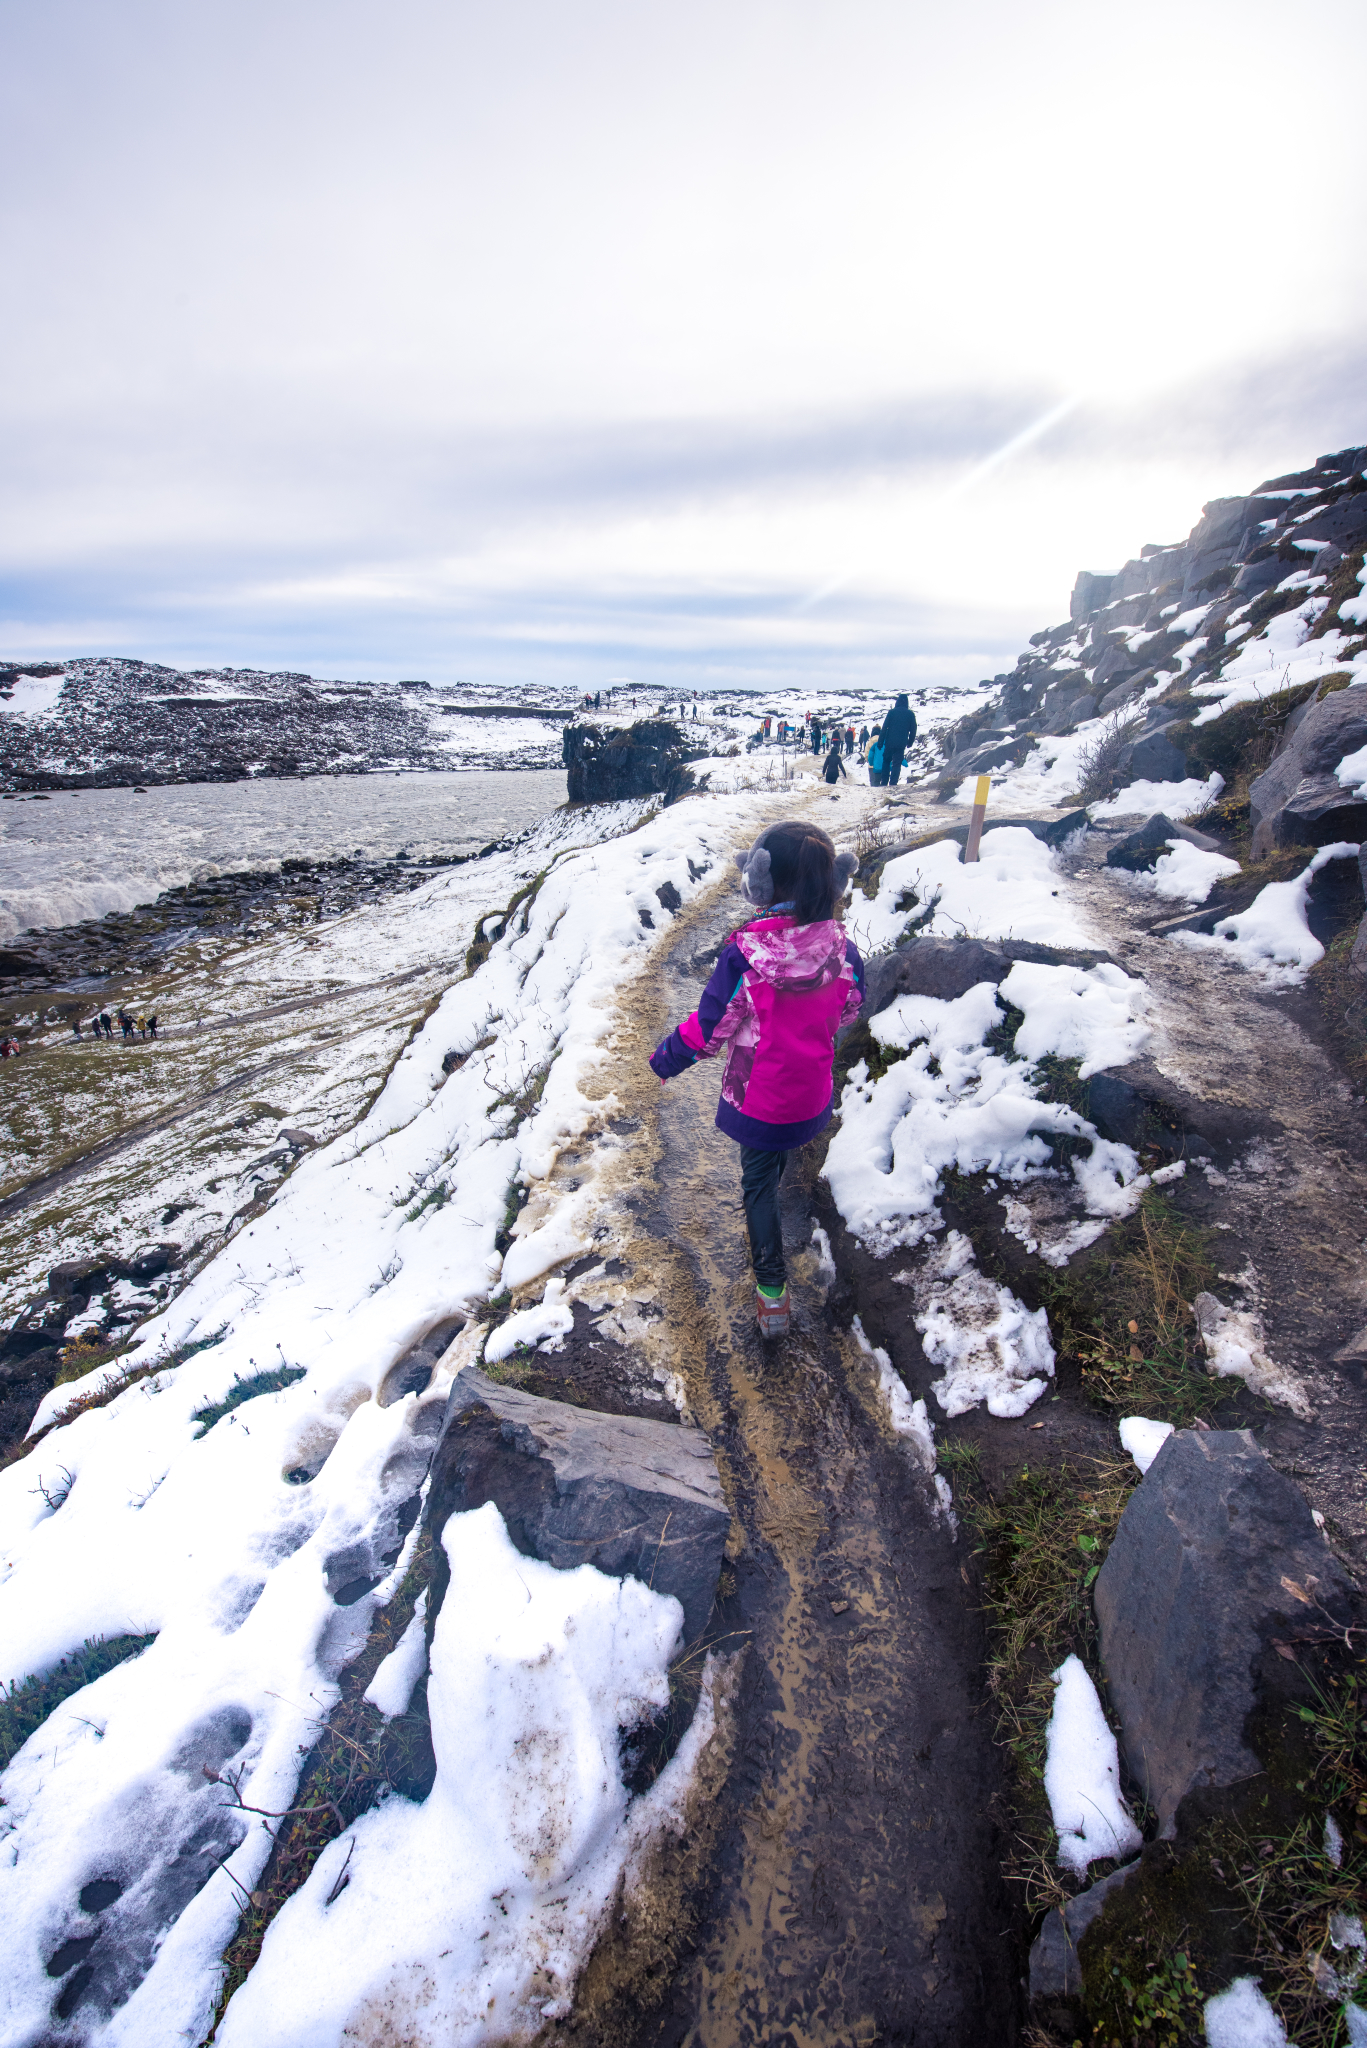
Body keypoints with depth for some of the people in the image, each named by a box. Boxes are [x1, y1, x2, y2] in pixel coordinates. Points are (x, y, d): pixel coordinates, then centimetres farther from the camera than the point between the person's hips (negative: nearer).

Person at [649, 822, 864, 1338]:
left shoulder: (745, 954, -29)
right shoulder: (840, 946, -15)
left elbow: (708, 1028, -19)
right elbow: (849, 1008, 4)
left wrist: (665, 1059, 0)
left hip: (759, 1100, -4)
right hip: (813, 1096, 4)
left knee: (758, 1185, 14)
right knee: (773, 1163, 32)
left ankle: (772, 1293, 18)